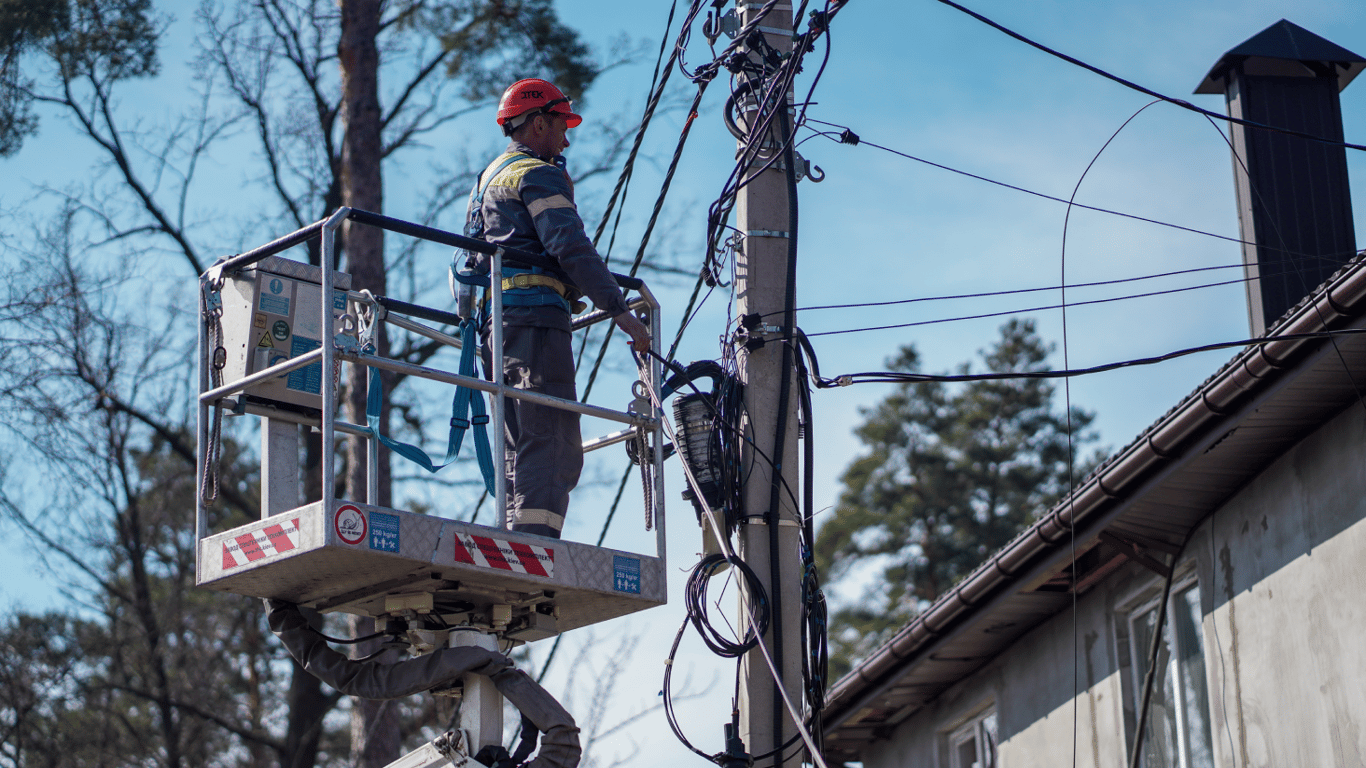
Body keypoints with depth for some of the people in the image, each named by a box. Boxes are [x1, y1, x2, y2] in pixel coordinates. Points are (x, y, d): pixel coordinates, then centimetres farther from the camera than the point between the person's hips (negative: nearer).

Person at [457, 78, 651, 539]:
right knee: (553, 446, -16)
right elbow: (570, 246, -15)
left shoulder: (487, 179, 29)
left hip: (492, 325, 10)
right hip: (534, 318, -10)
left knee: (521, 450, 8)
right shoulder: (538, 174, -1)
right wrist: (619, 310, -18)